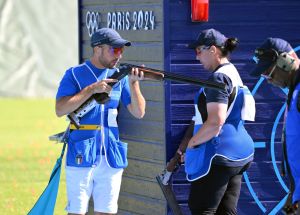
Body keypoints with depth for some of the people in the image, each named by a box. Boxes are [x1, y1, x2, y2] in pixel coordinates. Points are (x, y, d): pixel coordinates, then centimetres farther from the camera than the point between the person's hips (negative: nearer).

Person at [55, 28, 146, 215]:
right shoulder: (75, 74, -1)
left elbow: (139, 112, 5)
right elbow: (60, 110, -13)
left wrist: (133, 83, -11)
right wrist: (92, 89, -17)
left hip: (111, 157, 4)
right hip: (81, 156, -4)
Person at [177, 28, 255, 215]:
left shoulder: (219, 77, -14)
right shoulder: (233, 73, 18)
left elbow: (215, 122, -24)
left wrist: (190, 143, -11)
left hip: (218, 155, -10)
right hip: (238, 156, 10)